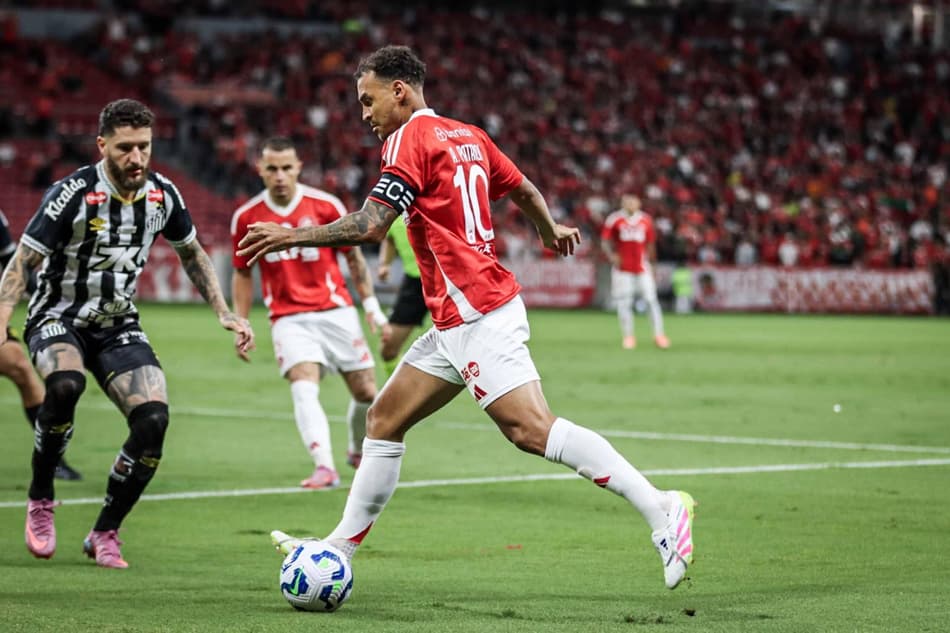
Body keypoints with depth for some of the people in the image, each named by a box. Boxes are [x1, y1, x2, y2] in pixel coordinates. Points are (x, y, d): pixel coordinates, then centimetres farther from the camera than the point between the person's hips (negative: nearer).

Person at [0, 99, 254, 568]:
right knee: (65, 385, -37)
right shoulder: (73, 194, -19)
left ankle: (104, 534, 0)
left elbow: (192, 254, 16)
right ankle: (40, 500, -14)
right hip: (59, 318, -4)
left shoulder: (163, 194, -4)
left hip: (118, 326, 4)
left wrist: (225, 314, 8)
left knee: (154, 419, -18)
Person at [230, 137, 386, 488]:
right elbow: (242, 273, 12)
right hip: (289, 318, -1)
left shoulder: (325, 205, -4)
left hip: (336, 311, 1)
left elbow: (354, 257, 7)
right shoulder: (246, 217, -1)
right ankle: (324, 467, -32)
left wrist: (371, 304, 6)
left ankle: (358, 452, 32)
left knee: (366, 393, 4)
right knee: (304, 388, -23)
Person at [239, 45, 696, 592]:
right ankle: (340, 549, 19)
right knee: (384, 420, 13)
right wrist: (551, 230, 46)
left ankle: (661, 509, -22)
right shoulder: (468, 136, 16)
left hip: (476, 315, -10)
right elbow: (525, 191, 27)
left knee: (531, 429, -18)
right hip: (459, 320, 10)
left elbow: (372, 225, -16)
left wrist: (293, 236, -7)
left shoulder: (410, 138, -8)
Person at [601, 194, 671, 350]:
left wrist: (651, 263, 13)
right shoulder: (615, 219, -2)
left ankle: (659, 334, -1)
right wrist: (611, 254, -16)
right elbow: (605, 239, 1)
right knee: (624, 302, -1)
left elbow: (650, 244, 13)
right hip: (622, 267, -1)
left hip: (642, 266, 1)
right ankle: (628, 336, 8)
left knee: (651, 299, -5)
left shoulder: (645, 220, 6)